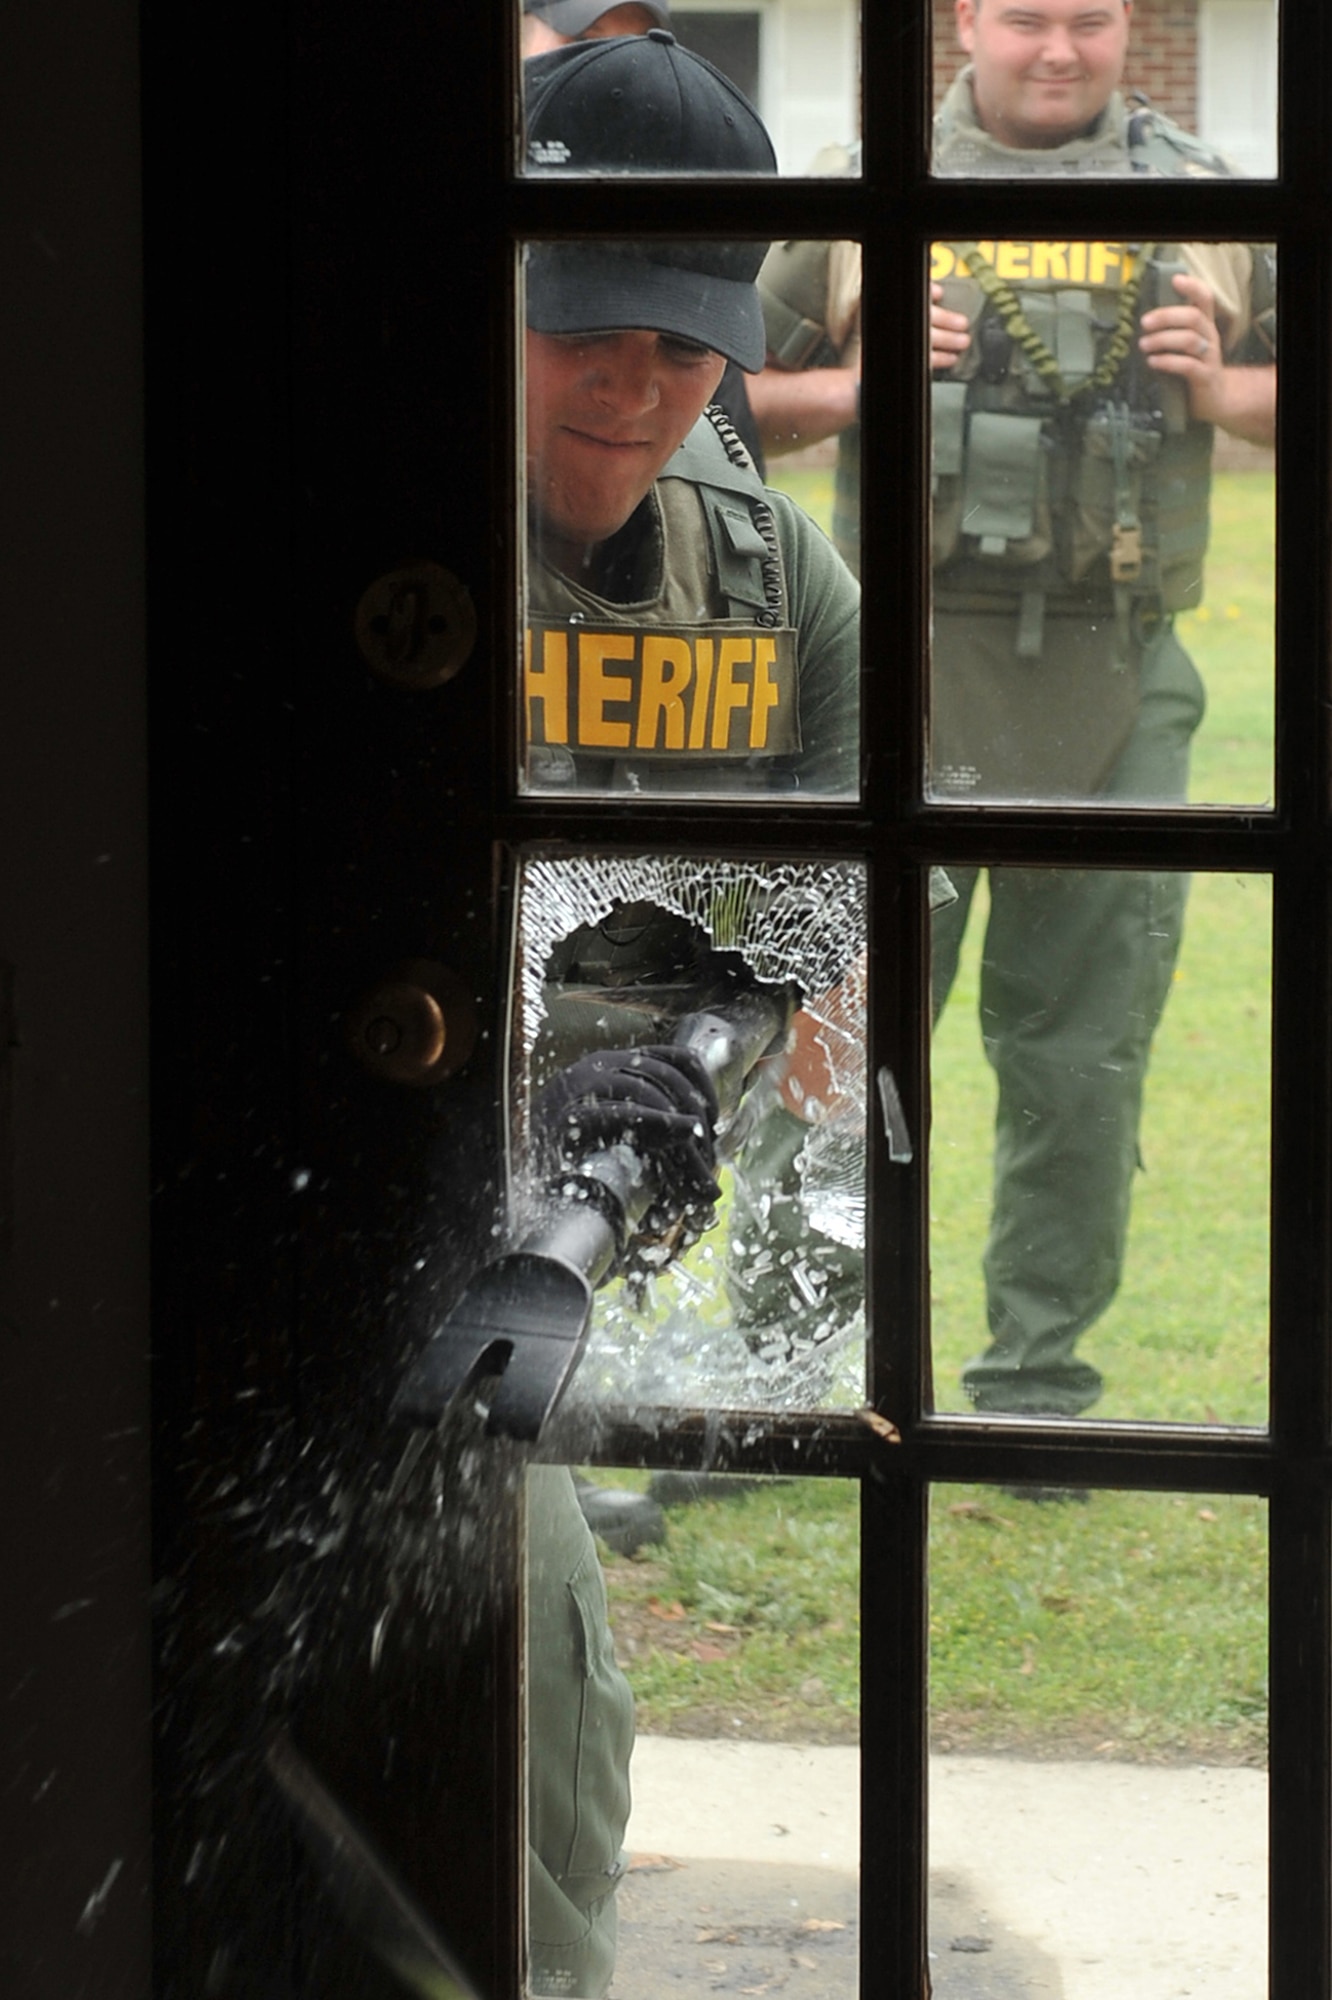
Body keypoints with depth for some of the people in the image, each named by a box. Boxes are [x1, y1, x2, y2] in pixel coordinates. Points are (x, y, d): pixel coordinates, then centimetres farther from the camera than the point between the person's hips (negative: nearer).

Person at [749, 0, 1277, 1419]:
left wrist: (1221, 390, -4)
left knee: (1079, 1056, 5)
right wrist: (857, 391, -8)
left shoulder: (1204, 201, 9)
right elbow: (730, 403, 10)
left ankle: (1037, 1384, 15)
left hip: (1115, 699, 1)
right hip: (911, 675, -1)